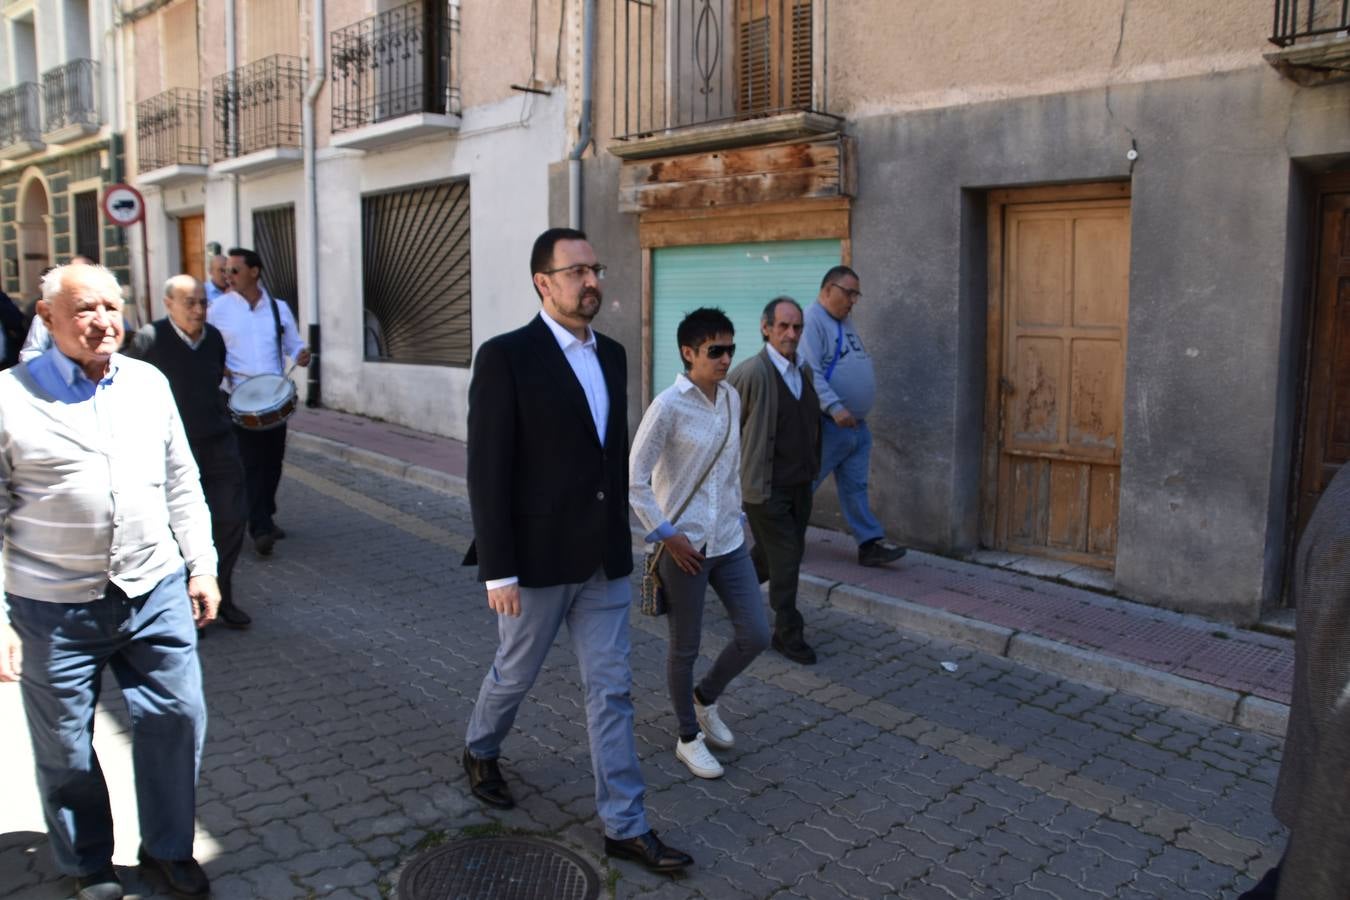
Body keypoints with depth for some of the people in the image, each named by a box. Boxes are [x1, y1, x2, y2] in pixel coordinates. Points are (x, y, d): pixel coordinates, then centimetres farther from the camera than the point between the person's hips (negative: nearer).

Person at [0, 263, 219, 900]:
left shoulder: (149, 383, 5)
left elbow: (182, 483, 11)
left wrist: (201, 566, 9)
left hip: (156, 592, 4)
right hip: (54, 608, -3)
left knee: (178, 717, 9)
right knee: (65, 749, 11)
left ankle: (168, 848, 32)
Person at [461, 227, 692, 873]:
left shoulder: (611, 355, 6)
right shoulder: (506, 357, -14)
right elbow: (488, 472, -16)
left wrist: (622, 537, 16)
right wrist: (498, 571, -17)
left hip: (603, 560, 5)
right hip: (538, 559, -5)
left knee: (611, 691, 8)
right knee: (516, 673, 17)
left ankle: (624, 825, 19)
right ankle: (481, 751, 47)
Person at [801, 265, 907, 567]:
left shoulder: (844, 322, 17)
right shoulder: (812, 321, -14)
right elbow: (810, 372, -24)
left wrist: (858, 414, 20)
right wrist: (834, 407, -28)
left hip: (857, 424, 9)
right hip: (829, 425, -9)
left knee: (855, 488, 9)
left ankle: (870, 543, 11)